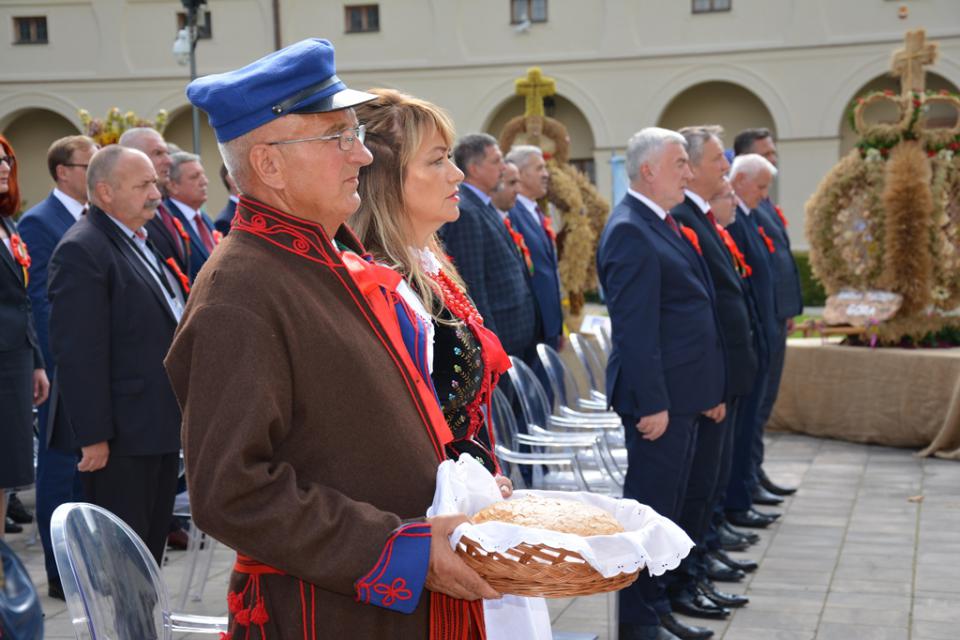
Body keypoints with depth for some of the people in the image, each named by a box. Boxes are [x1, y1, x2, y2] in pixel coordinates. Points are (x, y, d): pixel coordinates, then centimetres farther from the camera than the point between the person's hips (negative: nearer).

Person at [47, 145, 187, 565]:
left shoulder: (142, 243, 15)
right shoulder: (82, 251, -16)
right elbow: (78, 354, -22)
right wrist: (93, 435, -23)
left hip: (160, 425, 9)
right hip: (121, 435, -9)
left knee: (152, 547, 17)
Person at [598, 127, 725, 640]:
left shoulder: (662, 223, 15)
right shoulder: (630, 232, -17)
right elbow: (634, 328, -21)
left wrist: (710, 389, 19)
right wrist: (651, 402, -23)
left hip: (681, 394, 10)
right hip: (658, 396, -10)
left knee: (666, 504, 16)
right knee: (649, 505, -1)